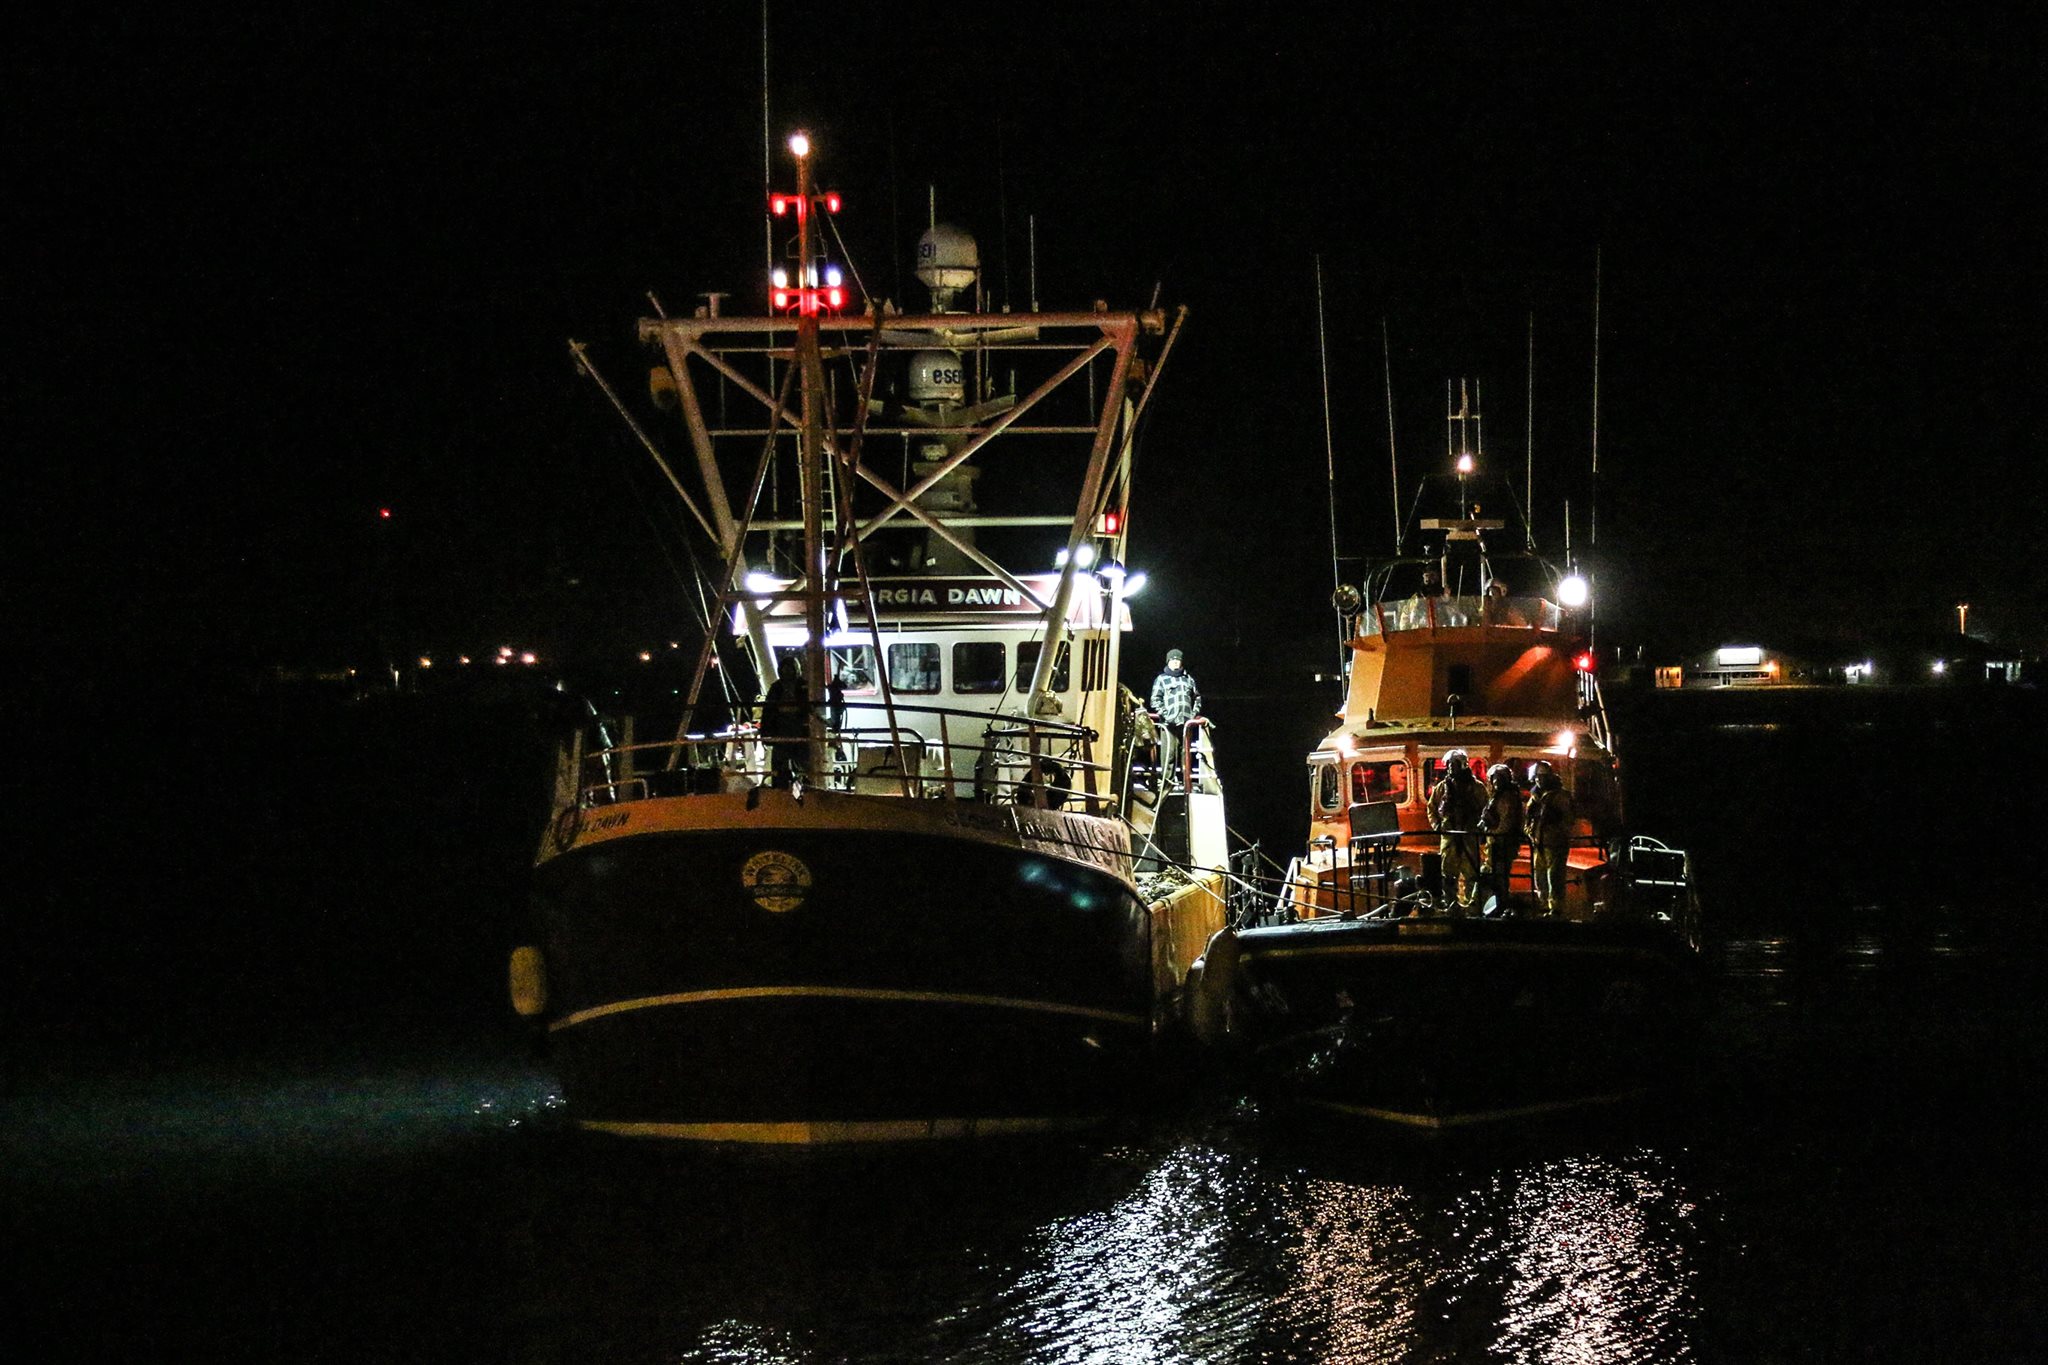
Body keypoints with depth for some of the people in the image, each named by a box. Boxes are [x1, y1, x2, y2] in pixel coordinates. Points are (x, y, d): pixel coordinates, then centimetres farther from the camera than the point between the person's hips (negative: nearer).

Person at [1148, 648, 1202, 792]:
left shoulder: (1188, 679, 19)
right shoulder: (1161, 679, 8)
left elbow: (1197, 697, 26)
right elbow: (1155, 699, 2)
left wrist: (1195, 712, 12)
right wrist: (1164, 713, -10)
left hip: (1186, 721, 4)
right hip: (1169, 722, -4)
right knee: (1169, 752, -10)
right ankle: (1168, 781, -10)